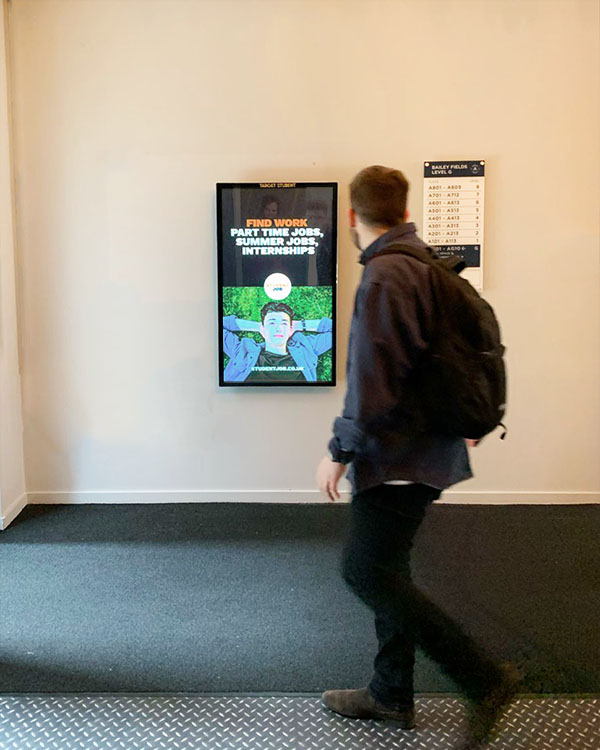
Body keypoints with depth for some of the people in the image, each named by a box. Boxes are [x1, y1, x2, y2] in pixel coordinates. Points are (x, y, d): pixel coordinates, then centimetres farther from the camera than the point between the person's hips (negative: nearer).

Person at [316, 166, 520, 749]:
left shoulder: (384, 276, -18)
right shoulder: (426, 264, 13)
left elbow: (372, 381, -23)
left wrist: (339, 451, -15)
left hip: (399, 453, -10)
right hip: (420, 447, 10)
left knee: (365, 570, -6)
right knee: (386, 569, 16)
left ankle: (483, 679, 1)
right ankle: (391, 695, 29)